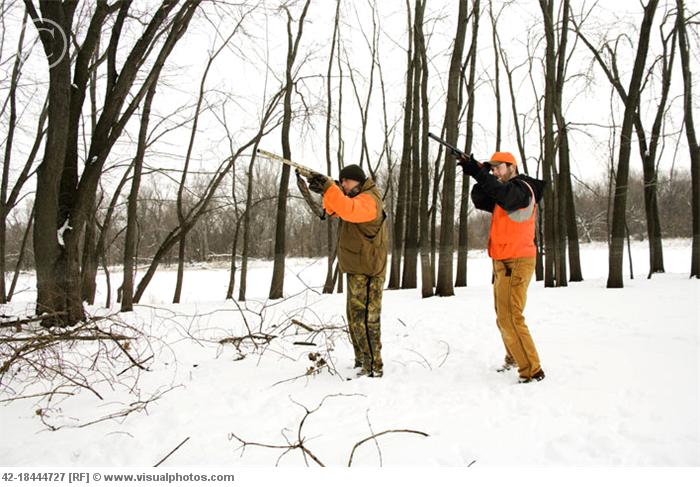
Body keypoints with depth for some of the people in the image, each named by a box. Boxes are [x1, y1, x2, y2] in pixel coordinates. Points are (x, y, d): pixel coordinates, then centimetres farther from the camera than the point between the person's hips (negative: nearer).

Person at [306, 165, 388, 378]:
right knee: (355, 318, 17)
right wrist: (326, 191, -10)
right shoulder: (358, 197, 16)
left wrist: (328, 187, -45)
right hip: (357, 270, 10)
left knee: (364, 319, -10)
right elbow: (334, 209, 10)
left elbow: (347, 209, -36)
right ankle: (362, 360, 28)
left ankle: (373, 367, -5)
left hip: (367, 272, -10)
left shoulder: (368, 200, -16)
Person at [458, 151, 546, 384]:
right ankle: (514, 358, 36)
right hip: (504, 263, 10)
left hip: (515, 263, -9)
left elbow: (502, 194, -31)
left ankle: (532, 371, -7)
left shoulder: (522, 188, -10)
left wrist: (477, 172, -34)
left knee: (510, 318, -13)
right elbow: (480, 200, 7)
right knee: (504, 317, 19)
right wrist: (481, 175, -8)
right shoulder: (504, 194, 18)